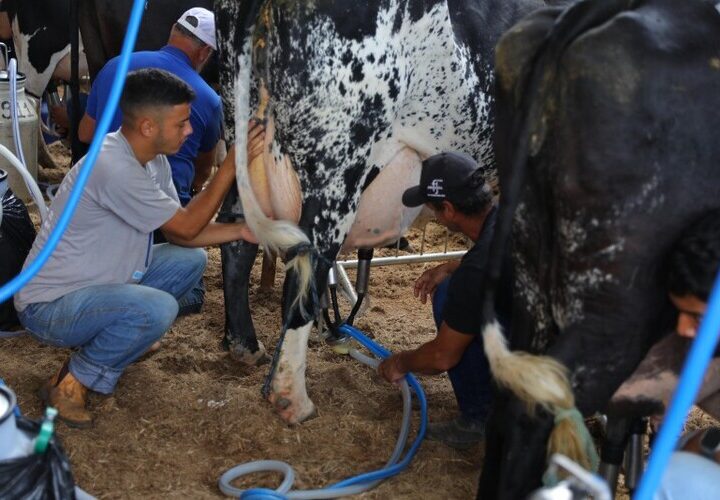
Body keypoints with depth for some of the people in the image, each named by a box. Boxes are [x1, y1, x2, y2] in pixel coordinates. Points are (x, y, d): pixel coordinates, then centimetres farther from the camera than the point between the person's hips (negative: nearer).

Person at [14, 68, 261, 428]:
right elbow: (186, 226, -20)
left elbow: (179, 235, 8)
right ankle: (69, 384, -9)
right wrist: (233, 163, -19)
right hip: (48, 306, -9)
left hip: (98, 283, 10)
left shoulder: (153, 161, 1)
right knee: (157, 308, -32)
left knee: (190, 260, 7)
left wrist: (240, 231, -4)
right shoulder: (113, 166, -28)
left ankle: (119, 339, 16)